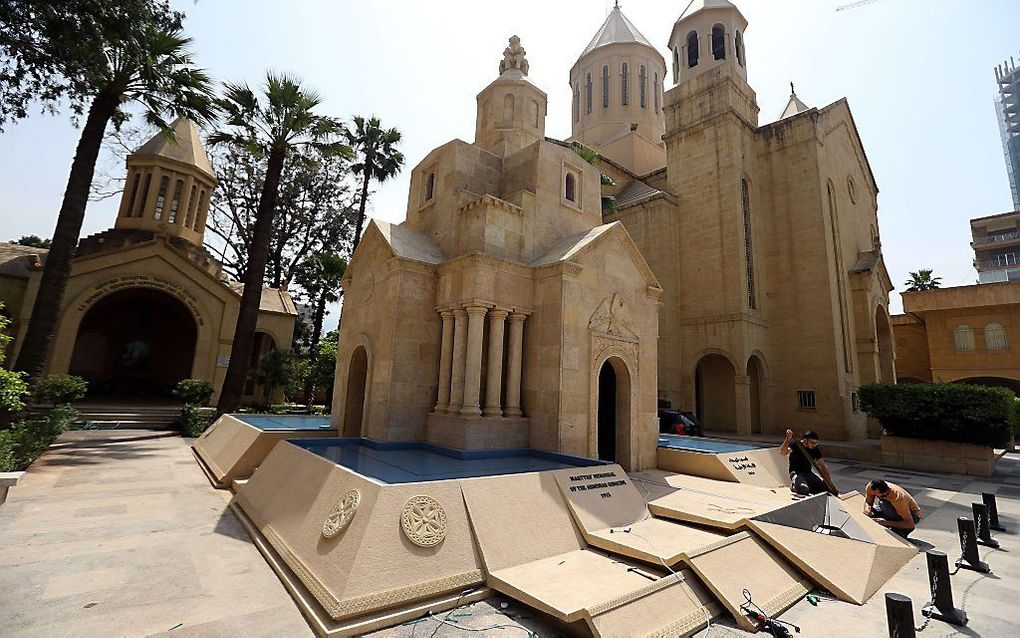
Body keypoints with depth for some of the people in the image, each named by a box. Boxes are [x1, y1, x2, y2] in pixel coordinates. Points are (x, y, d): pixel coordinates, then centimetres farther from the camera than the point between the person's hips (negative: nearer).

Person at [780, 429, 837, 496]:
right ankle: (794, 485, 1)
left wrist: (830, 482, -2)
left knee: (826, 487, -16)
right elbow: (782, 453, -34)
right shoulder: (795, 446, -15)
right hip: (796, 473, -6)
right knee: (804, 489, -33)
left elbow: (823, 466, 7)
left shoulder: (815, 449, 2)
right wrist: (788, 440, -50)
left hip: (809, 473, 6)